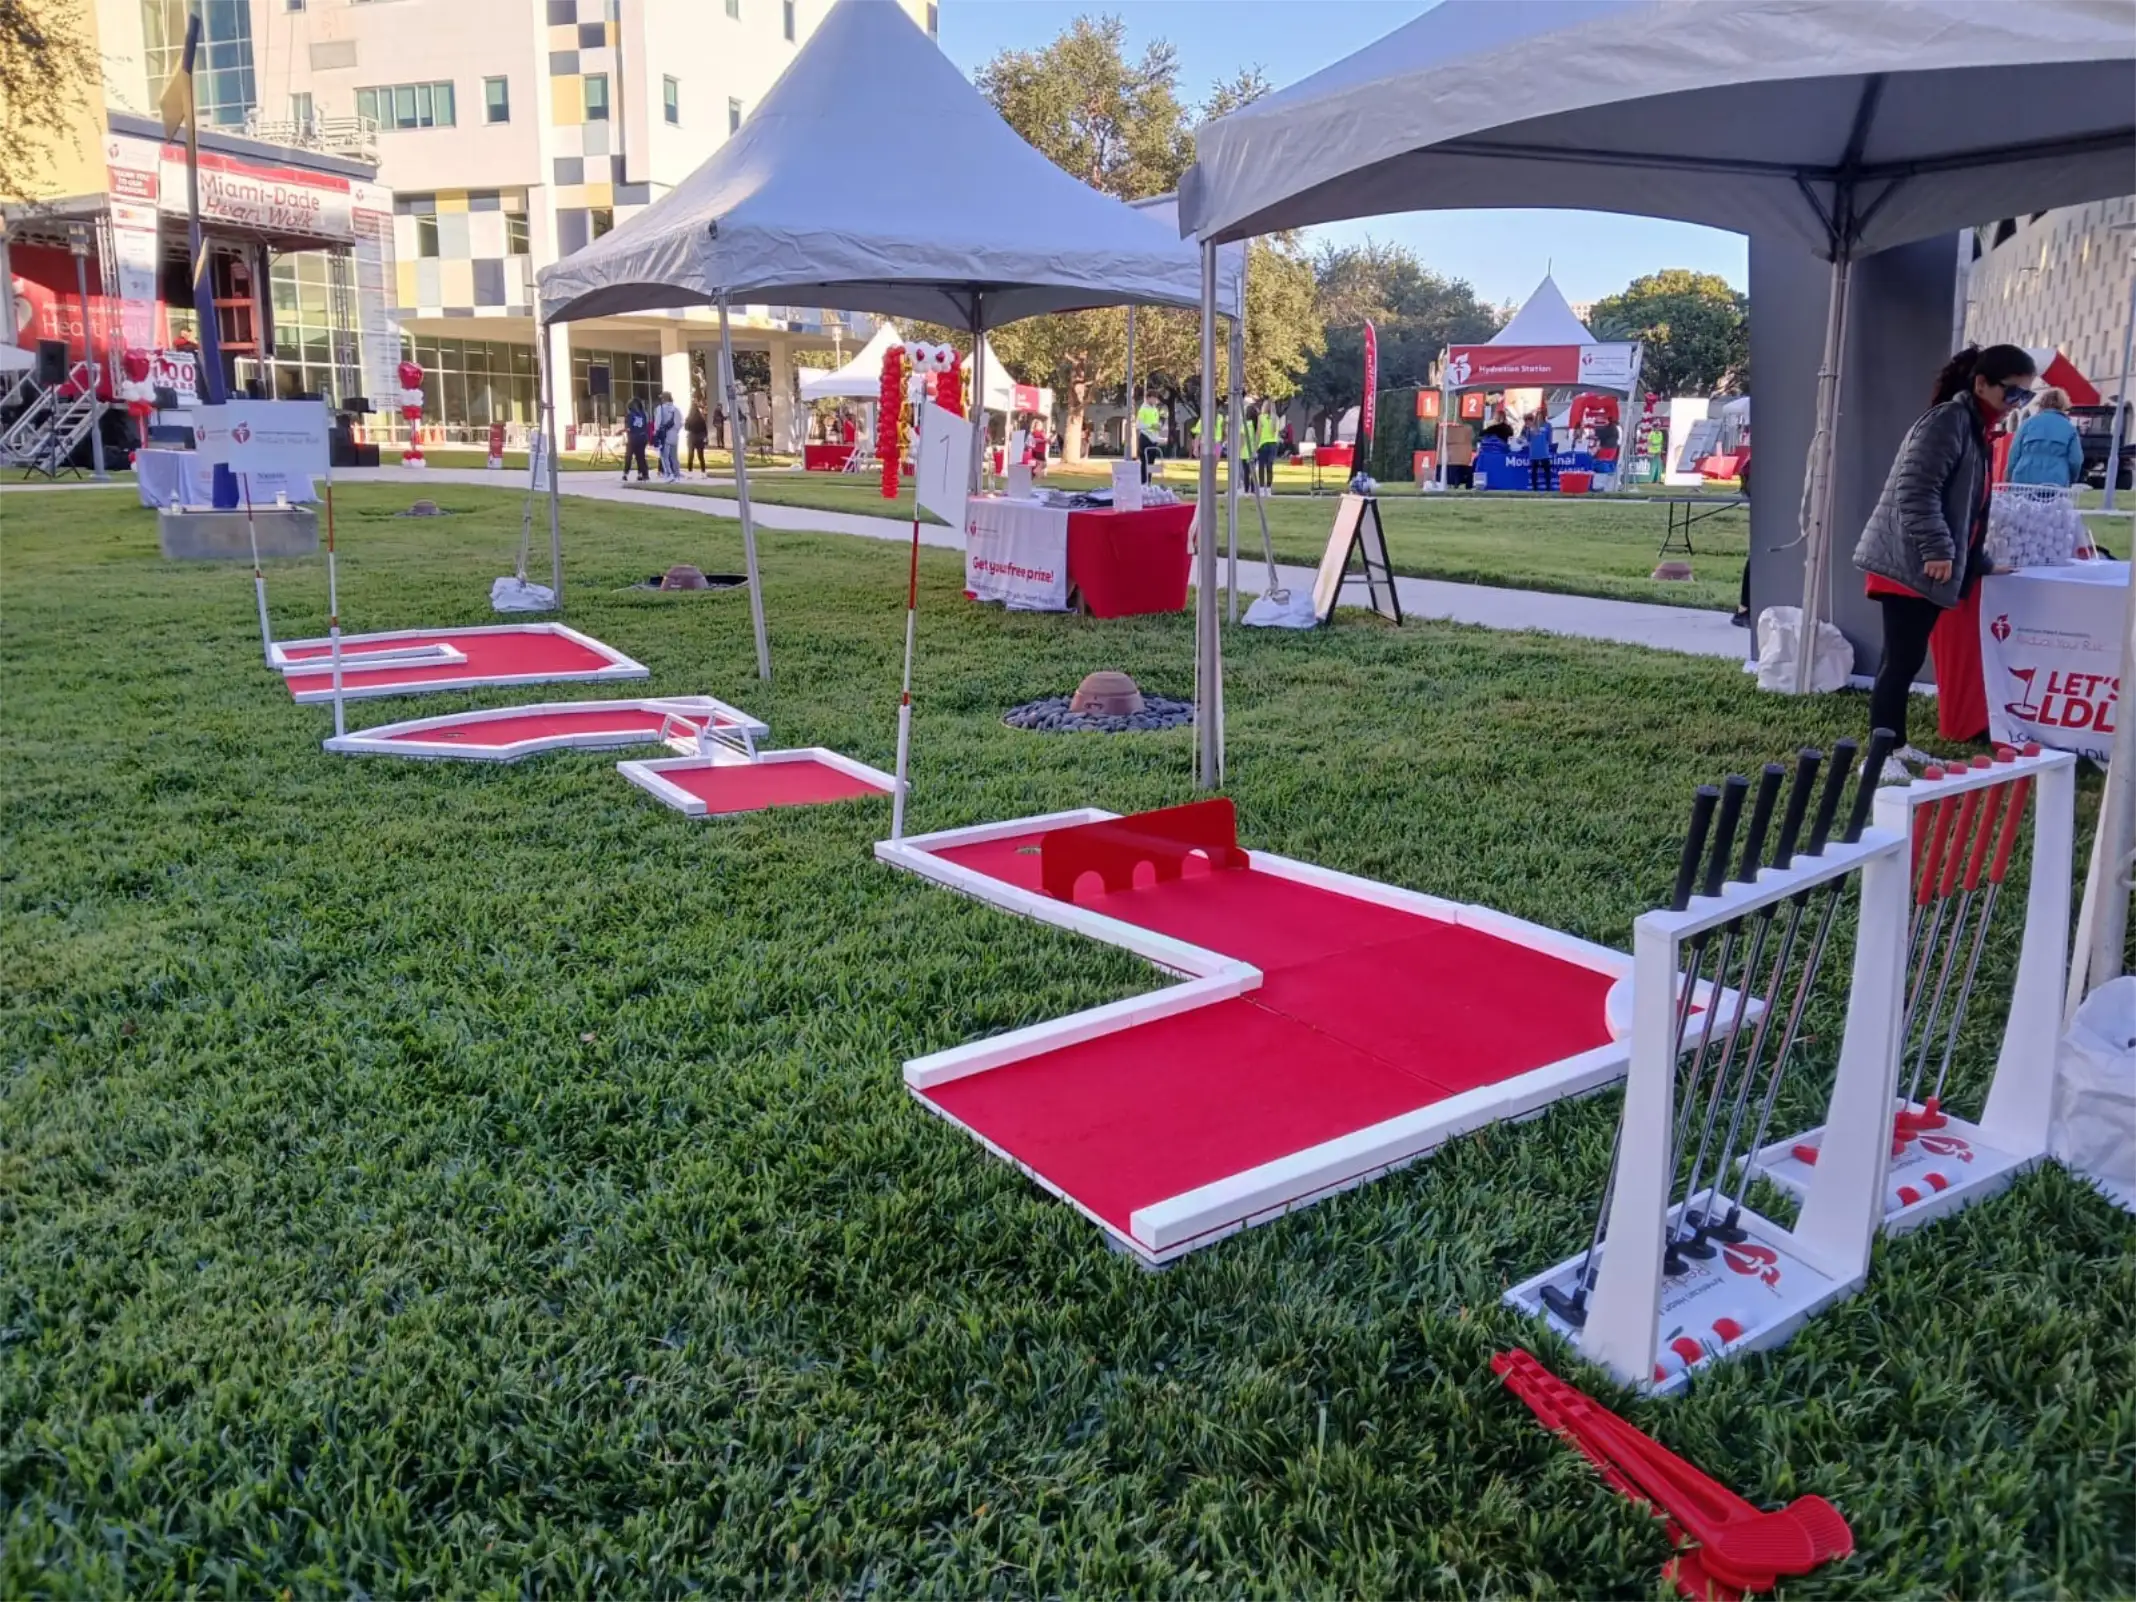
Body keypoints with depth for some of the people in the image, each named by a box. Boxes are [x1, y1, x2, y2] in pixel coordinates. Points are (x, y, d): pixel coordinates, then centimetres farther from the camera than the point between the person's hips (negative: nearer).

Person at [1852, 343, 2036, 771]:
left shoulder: (1975, 428, 20)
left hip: (1928, 566, 10)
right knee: (1901, 660, -10)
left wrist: (1976, 561, 23)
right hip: (1908, 563, -10)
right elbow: (1916, 490, -20)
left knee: (1907, 659, 12)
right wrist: (1938, 549, -22)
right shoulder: (1949, 419, -11)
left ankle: (1895, 746, 19)